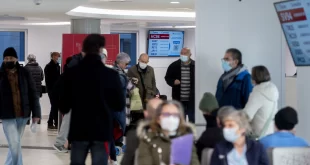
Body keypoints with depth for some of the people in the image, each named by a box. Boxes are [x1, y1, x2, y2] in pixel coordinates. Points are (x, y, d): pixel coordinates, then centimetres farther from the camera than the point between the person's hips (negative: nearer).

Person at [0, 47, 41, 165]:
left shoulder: (24, 73, 1)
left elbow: (33, 94, 3)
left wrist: (36, 113, -2)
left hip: (23, 115, 2)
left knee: (14, 144, 14)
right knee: (15, 144, -9)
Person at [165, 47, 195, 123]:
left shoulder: (195, 65, -4)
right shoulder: (174, 66, 2)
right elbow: (167, 78, 11)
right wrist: (173, 81, -10)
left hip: (192, 99, -1)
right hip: (179, 99, 1)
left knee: (192, 119, 9)